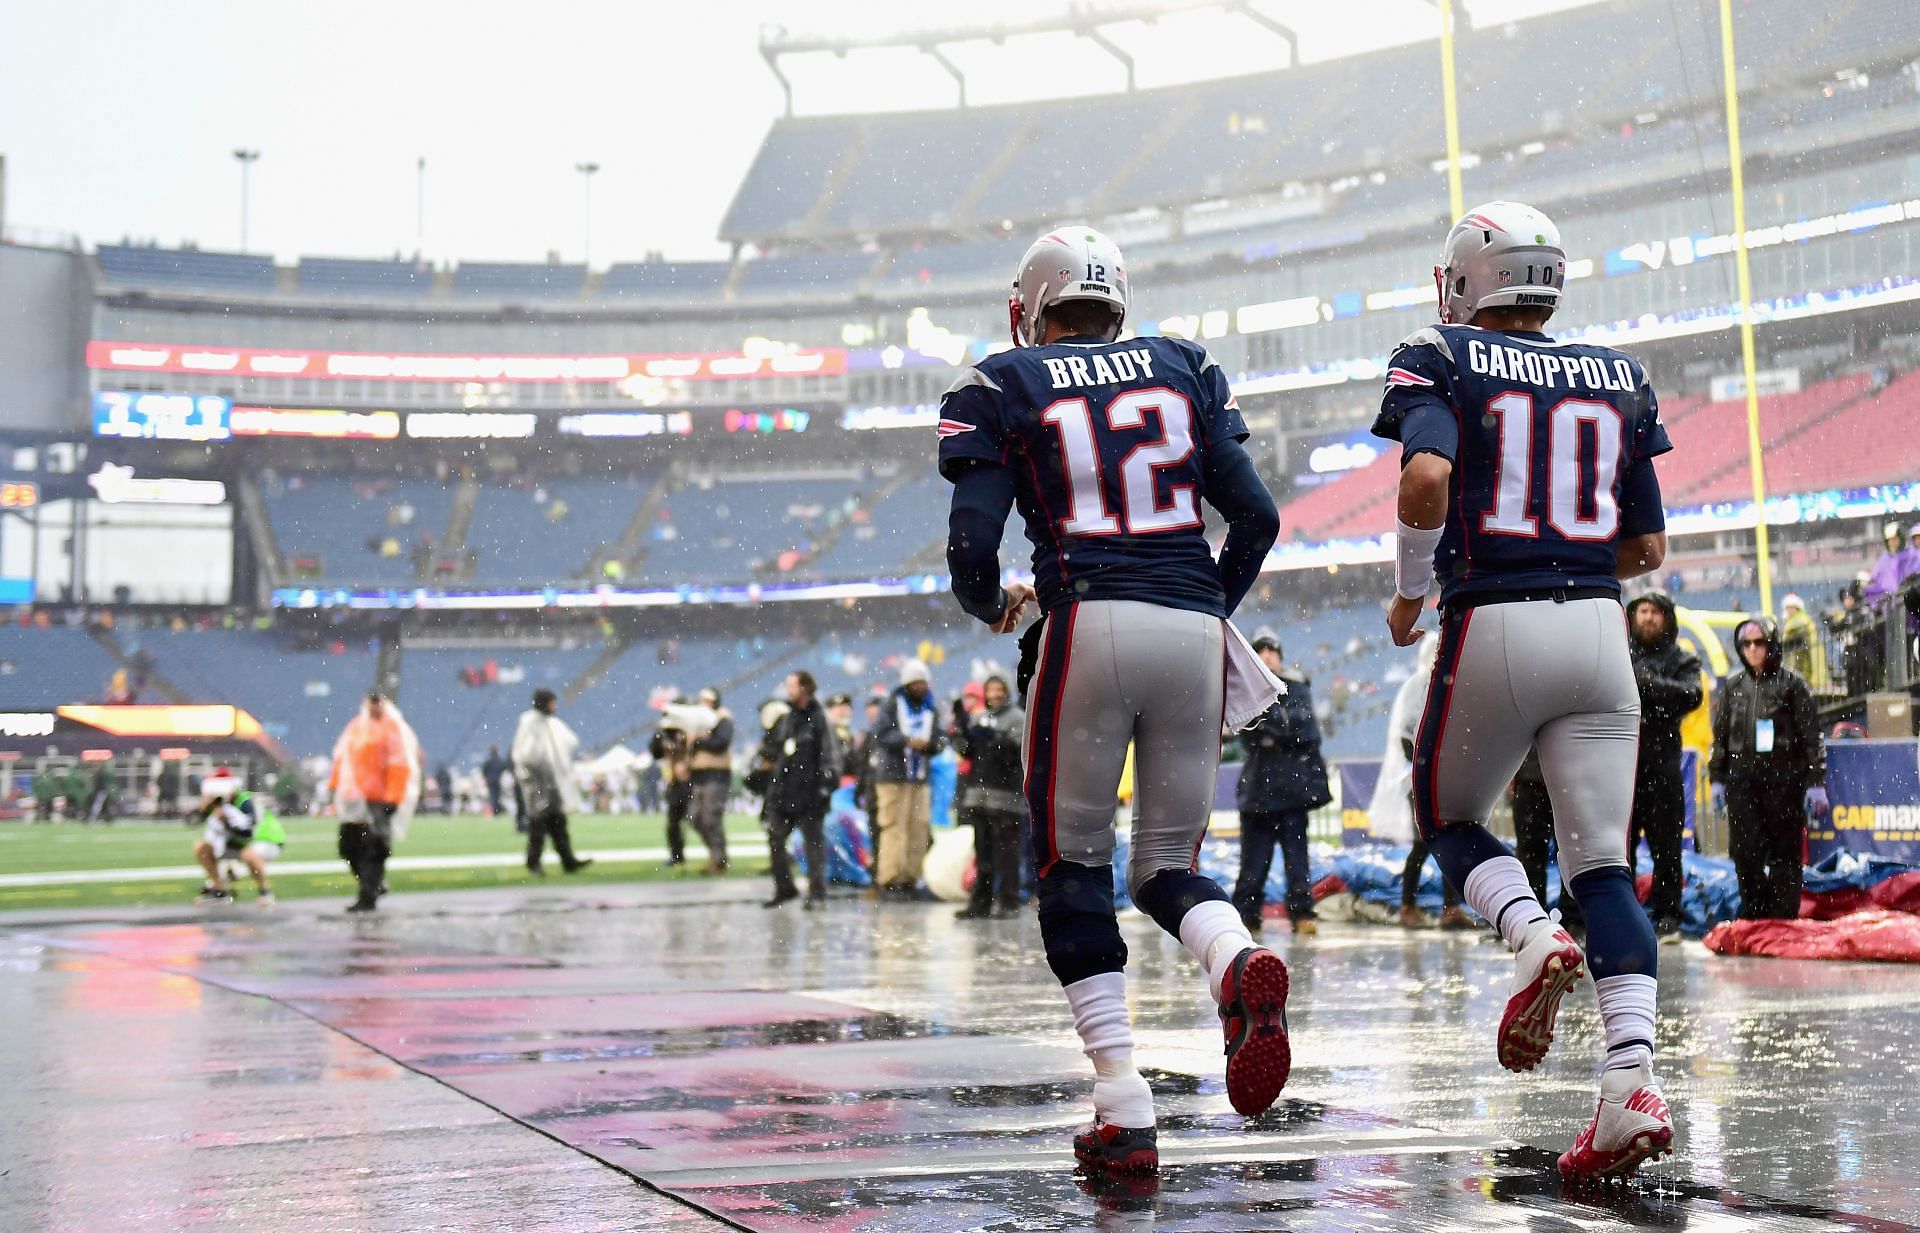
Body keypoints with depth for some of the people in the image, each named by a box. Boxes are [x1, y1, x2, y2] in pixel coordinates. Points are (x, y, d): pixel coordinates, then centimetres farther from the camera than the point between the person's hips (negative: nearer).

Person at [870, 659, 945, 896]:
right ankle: (890, 878, -7)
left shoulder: (932, 710, 12)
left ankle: (909, 877, 10)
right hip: (893, 774, -4)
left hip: (921, 778, 4)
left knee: (920, 827, 2)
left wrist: (932, 744, -15)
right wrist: (907, 741, -23)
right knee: (894, 826, -8)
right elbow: (882, 735, -10)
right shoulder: (892, 705, 0)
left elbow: (940, 740, 8)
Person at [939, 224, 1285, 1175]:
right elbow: (1256, 516, 9)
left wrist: (991, 608, 20)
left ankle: (1124, 1112, 0)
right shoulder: (1185, 372, 16)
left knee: (1073, 865, 10)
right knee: (1168, 866, 16)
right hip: (1193, 628, 3)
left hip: (1088, 624, -3)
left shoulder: (1003, 388, 8)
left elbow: (971, 540, -2)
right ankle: (1241, 962, -20)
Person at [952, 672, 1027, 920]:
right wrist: (960, 726, -1)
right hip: (978, 792, 6)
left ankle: (1009, 900, -4)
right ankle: (981, 900, 15)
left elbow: (1021, 750, -12)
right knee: (982, 848, 10)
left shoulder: (1018, 718, 0)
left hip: (1005, 792, -6)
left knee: (1005, 848, -7)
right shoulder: (977, 718, 17)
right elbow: (965, 750, 13)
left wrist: (998, 739, -23)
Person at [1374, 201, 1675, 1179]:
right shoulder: (1618, 381, 15)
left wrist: (1411, 592, -2)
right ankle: (1633, 1085, -11)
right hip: (1598, 631, 4)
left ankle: (1535, 940, -10)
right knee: (1602, 865, 4)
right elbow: (1648, 548, 15)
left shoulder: (1442, 364, 1)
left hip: (1494, 626, -3)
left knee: (1449, 816, 19)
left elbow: (1426, 478, -18)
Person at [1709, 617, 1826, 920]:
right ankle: (1753, 916, 12)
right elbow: (1720, 736, 18)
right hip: (1742, 779, 3)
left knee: (1784, 854, 1)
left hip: (1784, 779, -3)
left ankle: (1782, 919, 8)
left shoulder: (1792, 683, 2)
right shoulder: (1732, 686, 13)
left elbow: (1811, 736, 0)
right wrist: (1717, 779, 13)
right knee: (1745, 852, -1)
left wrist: (1816, 782, -4)